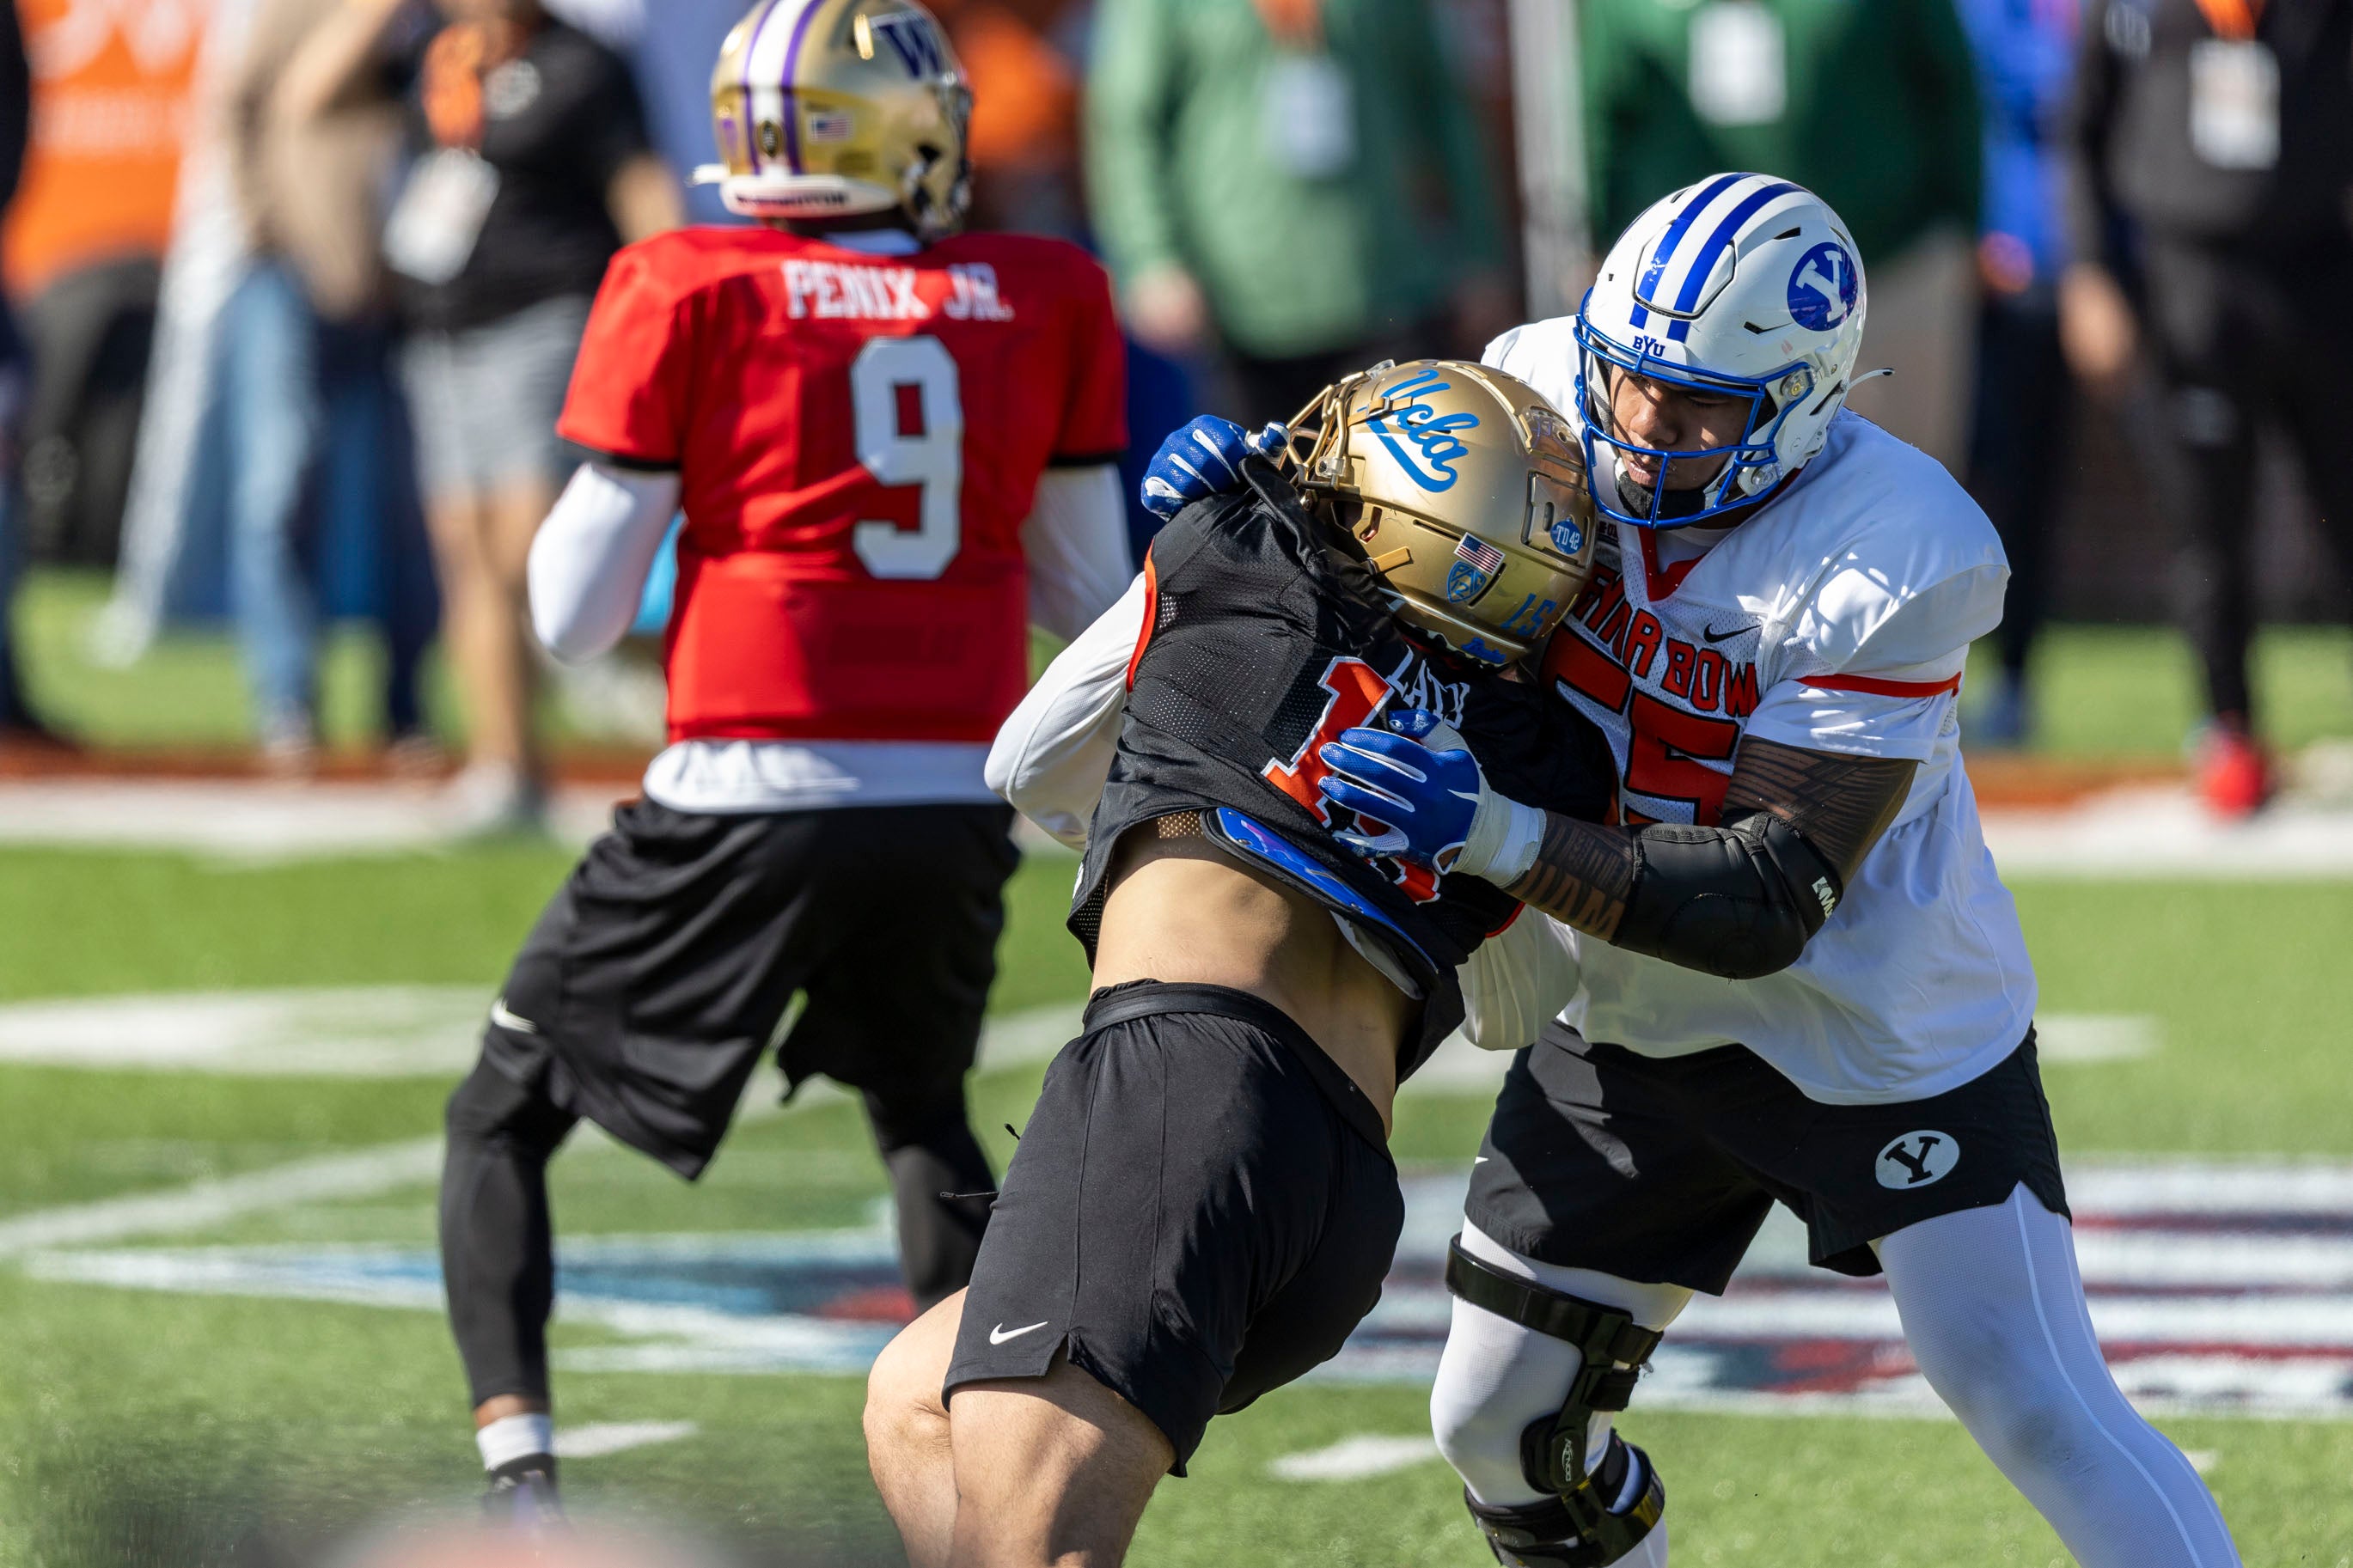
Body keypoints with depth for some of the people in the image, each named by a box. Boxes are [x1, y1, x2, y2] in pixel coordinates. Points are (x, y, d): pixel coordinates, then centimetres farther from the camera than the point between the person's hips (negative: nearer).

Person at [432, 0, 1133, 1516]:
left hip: (749, 800, -3)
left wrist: (597, 476, 19)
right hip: (956, 805, 3)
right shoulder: (1045, 301, 7)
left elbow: (575, 617, 1)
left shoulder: (692, 294, -2)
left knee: (505, 1118, 13)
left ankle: (519, 1475, -3)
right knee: (923, 1110, 29)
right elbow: (1091, 599, 15)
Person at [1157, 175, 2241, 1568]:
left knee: (2045, 1419, -9)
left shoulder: (1889, 569, -30)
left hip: (1883, 1031, -6)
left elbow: (1764, 905, -33)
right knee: (1504, 1429, 11)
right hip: (1633, 1023, 6)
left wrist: (1501, 835, -44)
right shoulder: (1549, 396, -15)